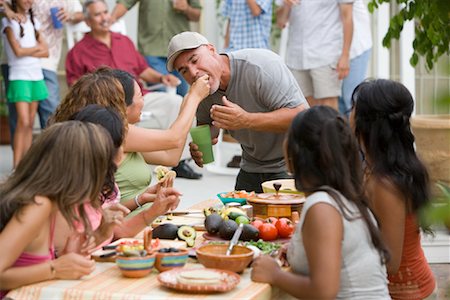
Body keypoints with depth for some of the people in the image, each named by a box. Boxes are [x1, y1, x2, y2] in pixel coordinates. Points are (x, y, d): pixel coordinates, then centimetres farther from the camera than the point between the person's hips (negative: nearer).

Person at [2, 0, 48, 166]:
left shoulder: (33, 21, 14)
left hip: (36, 76, 6)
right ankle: (16, 166, -10)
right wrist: (37, 47, 2)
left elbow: (45, 52, 7)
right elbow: (18, 51, -12)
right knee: (23, 122, -14)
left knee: (30, 123, 4)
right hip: (19, 76, -6)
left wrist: (27, 51, -8)